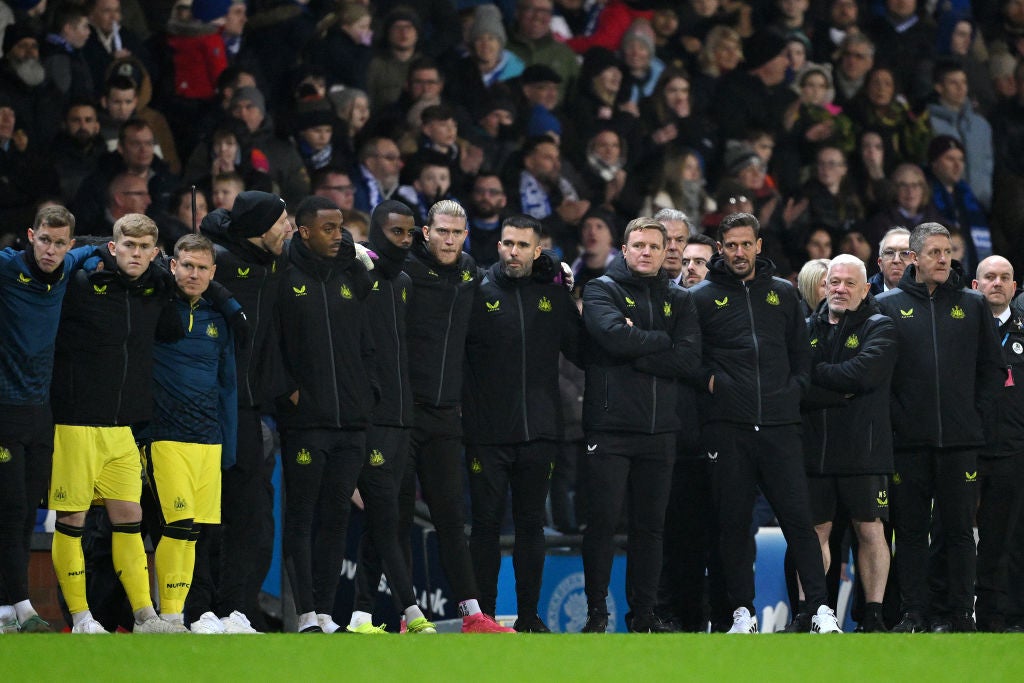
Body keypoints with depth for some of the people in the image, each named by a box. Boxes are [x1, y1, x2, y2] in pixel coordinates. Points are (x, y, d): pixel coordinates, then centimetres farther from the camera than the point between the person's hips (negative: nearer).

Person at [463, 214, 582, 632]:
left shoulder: (554, 296, 9)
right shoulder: (478, 294, 0)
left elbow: (581, 351, 12)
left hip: (540, 432, 3)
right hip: (488, 434, -3)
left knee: (531, 525, 7)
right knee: (487, 523, 0)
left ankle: (529, 615, 13)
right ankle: (482, 614, 5)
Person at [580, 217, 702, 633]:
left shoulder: (678, 300, 13)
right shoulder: (601, 290, 4)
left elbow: (690, 361, -2)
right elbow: (615, 335, -17)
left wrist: (635, 356, -10)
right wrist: (662, 341, -5)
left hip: (659, 432, 4)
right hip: (609, 427, -4)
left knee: (650, 525, 7)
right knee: (603, 520, -5)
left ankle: (644, 614, 13)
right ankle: (596, 612, 2)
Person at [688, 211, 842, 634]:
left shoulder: (783, 294, 15)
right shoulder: (703, 297, 7)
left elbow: (802, 355, 20)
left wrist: (793, 393, 7)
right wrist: (709, 382, -5)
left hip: (779, 425, 1)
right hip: (726, 427, -1)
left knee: (798, 517, -5)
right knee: (733, 523, 0)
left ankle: (821, 609, -7)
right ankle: (743, 612, 6)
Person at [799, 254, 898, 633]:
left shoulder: (879, 328, 4)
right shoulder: (807, 329, 14)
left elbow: (863, 373, -14)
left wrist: (815, 372, -6)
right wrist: (841, 392, -9)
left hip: (864, 448, -2)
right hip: (814, 447, 2)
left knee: (870, 531, -1)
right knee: (815, 531, 2)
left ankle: (873, 614, 4)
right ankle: (807, 612, 5)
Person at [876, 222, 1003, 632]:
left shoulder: (972, 306, 10)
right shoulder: (889, 306, 6)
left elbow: (991, 366, 12)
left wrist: (977, 416, 2)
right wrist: (893, 417, -4)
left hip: (960, 441, 1)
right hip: (909, 440, -1)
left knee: (959, 529, 1)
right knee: (910, 529, 1)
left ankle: (958, 612, 5)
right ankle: (913, 614, 5)